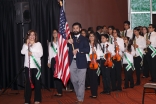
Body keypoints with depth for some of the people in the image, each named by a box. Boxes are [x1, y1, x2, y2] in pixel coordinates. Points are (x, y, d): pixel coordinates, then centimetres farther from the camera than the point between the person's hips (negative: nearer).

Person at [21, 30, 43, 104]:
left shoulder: (38, 44, 4)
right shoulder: (25, 44, 11)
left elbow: (40, 54, -6)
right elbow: (22, 52, -6)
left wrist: (32, 53, -16)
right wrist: (27, 44, -11)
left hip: (36, 66, -1)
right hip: (27, 66, 1)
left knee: (37, 82, 2)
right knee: (28, 82, 0)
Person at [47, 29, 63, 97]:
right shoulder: (50, 43, 18)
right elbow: (49, 53, 18)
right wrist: (49, 62, 13)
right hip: (53, 60, 5)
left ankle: (60, 92, -7)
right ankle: (59, 91, 7)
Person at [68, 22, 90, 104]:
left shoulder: (84, 39, 5)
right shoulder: (70, 39, 13)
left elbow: (87, 50, -8)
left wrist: (78, 50, -15)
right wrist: (69, 43, -15)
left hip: (81, 62, -3)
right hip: (72, 62, 3)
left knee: (81, 81, 0)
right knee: (74, 81, 9)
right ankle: (78, 95, 28)